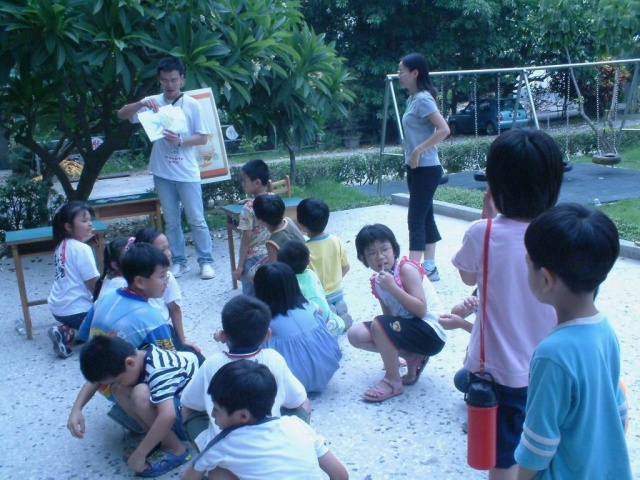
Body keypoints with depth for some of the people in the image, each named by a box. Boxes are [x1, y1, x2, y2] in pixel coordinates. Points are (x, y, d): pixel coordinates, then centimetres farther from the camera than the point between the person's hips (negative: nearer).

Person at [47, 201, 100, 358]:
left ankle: (66, 330, 6)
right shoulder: (82, 249, -18)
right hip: (75, 310, -9)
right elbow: (94, 285, -17)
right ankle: (70, 334, -9)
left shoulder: (62, 246, 8)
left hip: (58, 307, 9)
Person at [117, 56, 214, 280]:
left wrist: (180, 141, -19)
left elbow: (203, 137, -2)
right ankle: (179, 262, 22)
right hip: (162, 173, 3)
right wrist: (141, 103, -20)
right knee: (171, 221, 11)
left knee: (196, 219, 3)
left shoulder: (192, 104, -3)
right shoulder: (152, 102, 3)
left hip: (187, 173, -2)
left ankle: (206, 261, 13)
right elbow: (122, 114, -3)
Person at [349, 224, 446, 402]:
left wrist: (392, 287, -29)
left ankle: (393, 382, -9)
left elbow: (421, 310, -23)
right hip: (404, 328, 8)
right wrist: (390, 354, 0)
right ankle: (412, 357, 4)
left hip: (430, 333, -8)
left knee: (379, 325, -29)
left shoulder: (407, 268, -16)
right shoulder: (376, 281, 4)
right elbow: (389, 316, 9)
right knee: (356, 334, -4)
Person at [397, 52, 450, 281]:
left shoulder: (423, 99, -15)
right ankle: (429, 267, 20)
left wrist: (419, 150, -21)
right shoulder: (412, 99, 12)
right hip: (416, 168, 9)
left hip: (426, 169, -9)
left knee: (416, 220, -9)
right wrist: (412, 153, 8)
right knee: (425, 218, 12)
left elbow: (444, 129, -24)